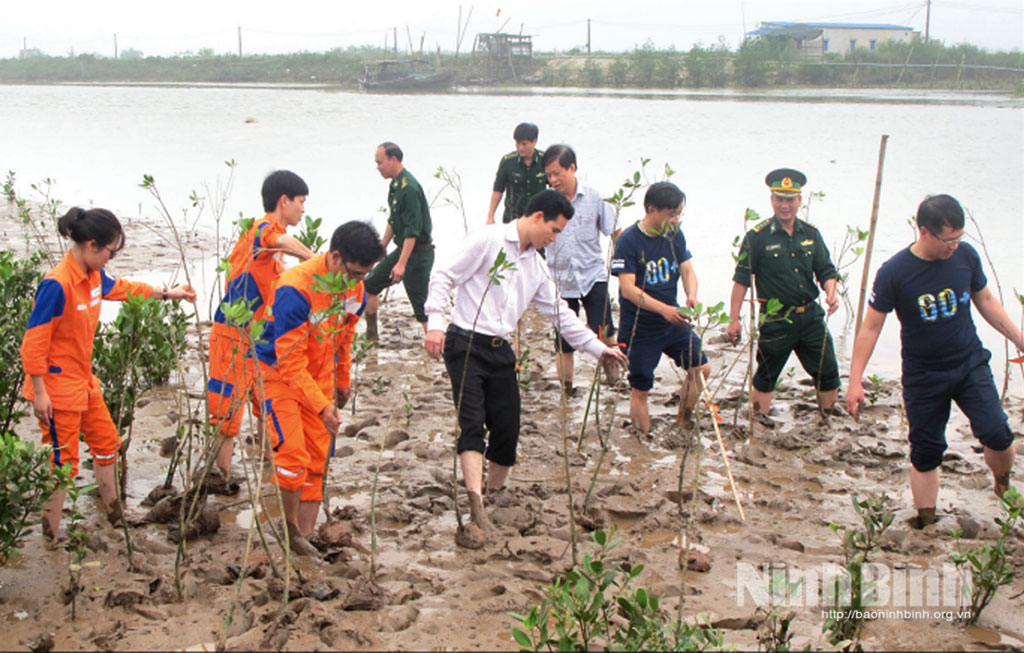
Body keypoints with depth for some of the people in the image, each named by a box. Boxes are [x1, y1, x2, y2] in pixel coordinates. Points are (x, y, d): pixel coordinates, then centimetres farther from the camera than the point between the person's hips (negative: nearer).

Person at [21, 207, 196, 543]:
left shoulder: (94, 276, -1)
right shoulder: (57, 285, -26)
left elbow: (121, 288, 23)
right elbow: (34, 340, -23)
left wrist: (167, 293, 28)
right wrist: (39, 393, -21)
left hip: (83, 381, 9)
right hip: (57, 387, -9)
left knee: (106, 441, 20)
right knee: (63, 461, 0)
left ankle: (114, 514, 39)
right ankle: (51, 537, 15)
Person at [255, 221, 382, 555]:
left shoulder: (355, 289, -6)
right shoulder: (296, 288, -29)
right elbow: (290, 361, -26)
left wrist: (343, 382, 22)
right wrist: (323, 406, -28)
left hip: (320, 376, 7)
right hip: (279, 374, -6)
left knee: (317, 459, 3)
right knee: (293, 455, -18)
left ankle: (305, 536, 10)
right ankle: (291, 528, 3)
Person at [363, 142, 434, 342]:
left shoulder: (409, 188, -22)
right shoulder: (395, 184, 9)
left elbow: (413, 230, -26)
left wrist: (402, 263, -28)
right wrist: (381, 247, 25)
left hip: (418, 252, -10)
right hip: (403, 249, 10)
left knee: (420, 303, -10)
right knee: (370, 284, 16)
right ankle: (370, 335, 28)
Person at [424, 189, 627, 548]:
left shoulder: (537, 266, 19)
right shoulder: (487, 240, -4)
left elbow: (560, 312, 26)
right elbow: (444, 278, -10)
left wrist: (598, 347, 23)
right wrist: (435, 324, -22)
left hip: (500, 351, 7)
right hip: (465, 344, -7)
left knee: (507, 431, 1)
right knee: (472, 424, -18)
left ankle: (494, 495, 21)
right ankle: (477, 510, -28)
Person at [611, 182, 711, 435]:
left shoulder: (674, 236, 1)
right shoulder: (628, 241, -18)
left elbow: (687, 270, 3)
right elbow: (628, 289, -24)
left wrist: (692, 295, -20)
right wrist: (663, 308, -36)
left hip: (673, 323, 6)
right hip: (639, 329, -6)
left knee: (701, 368, 7)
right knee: (640, 390, 2)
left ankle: (683, 424, 26)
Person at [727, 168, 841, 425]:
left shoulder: (811, 234, 7)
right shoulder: (757, 236, -7)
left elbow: (826, 271, 12)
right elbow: (741, 280, -6)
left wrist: (831, 293, -10)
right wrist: (734, 319, -10)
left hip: (810, 316, 4)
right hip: (775, 320, -4)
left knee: (828, 372, 9)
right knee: (766, 375, 7)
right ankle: (760, 423, 20)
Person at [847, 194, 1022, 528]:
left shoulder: (965, 255, -7)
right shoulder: (894, 272, -17)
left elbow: (986, 301, 10)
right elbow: (871, 327, -9)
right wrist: (855, 381, -11)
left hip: (970, 364, 2)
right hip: (923, 376, -2)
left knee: (996, 433, -15)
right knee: (925, 454, 5)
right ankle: (926, 525, 21)